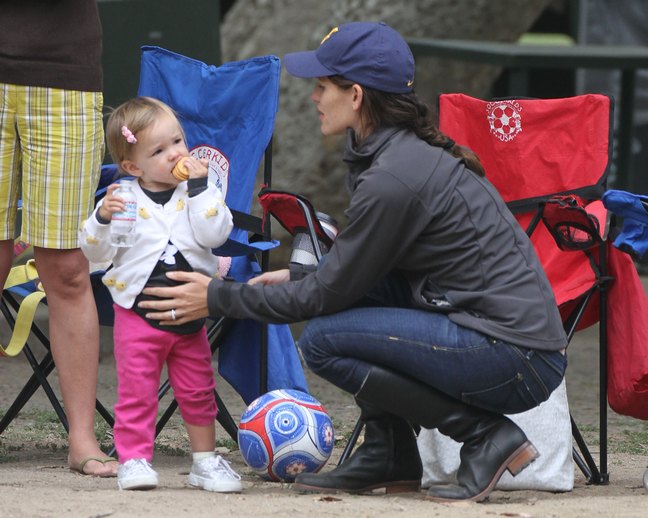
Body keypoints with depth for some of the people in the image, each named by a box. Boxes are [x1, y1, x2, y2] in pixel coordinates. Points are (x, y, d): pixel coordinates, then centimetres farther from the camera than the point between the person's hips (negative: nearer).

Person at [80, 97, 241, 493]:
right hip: (137, 312, -2)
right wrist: (103, 218, -25)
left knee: (198, 392, 11)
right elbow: (96, 251, -7)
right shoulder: (124, 199, -5)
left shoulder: (200, 193, 0)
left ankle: (205, 459, 22)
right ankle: (134, 459, 6)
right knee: (136, 392, -2)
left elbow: (214, 234, -16)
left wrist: (199, 187, -18)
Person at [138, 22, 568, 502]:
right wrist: (297, 278, 22)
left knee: (323, 341, -11)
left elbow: (330, 292, -9)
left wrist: (219, 298, 0)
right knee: (355, 282, 13)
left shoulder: (393, 178, -17)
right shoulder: (411, 150, 11)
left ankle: (487, 434, -7)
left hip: (519, 362, -9)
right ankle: (389, 455, 15)